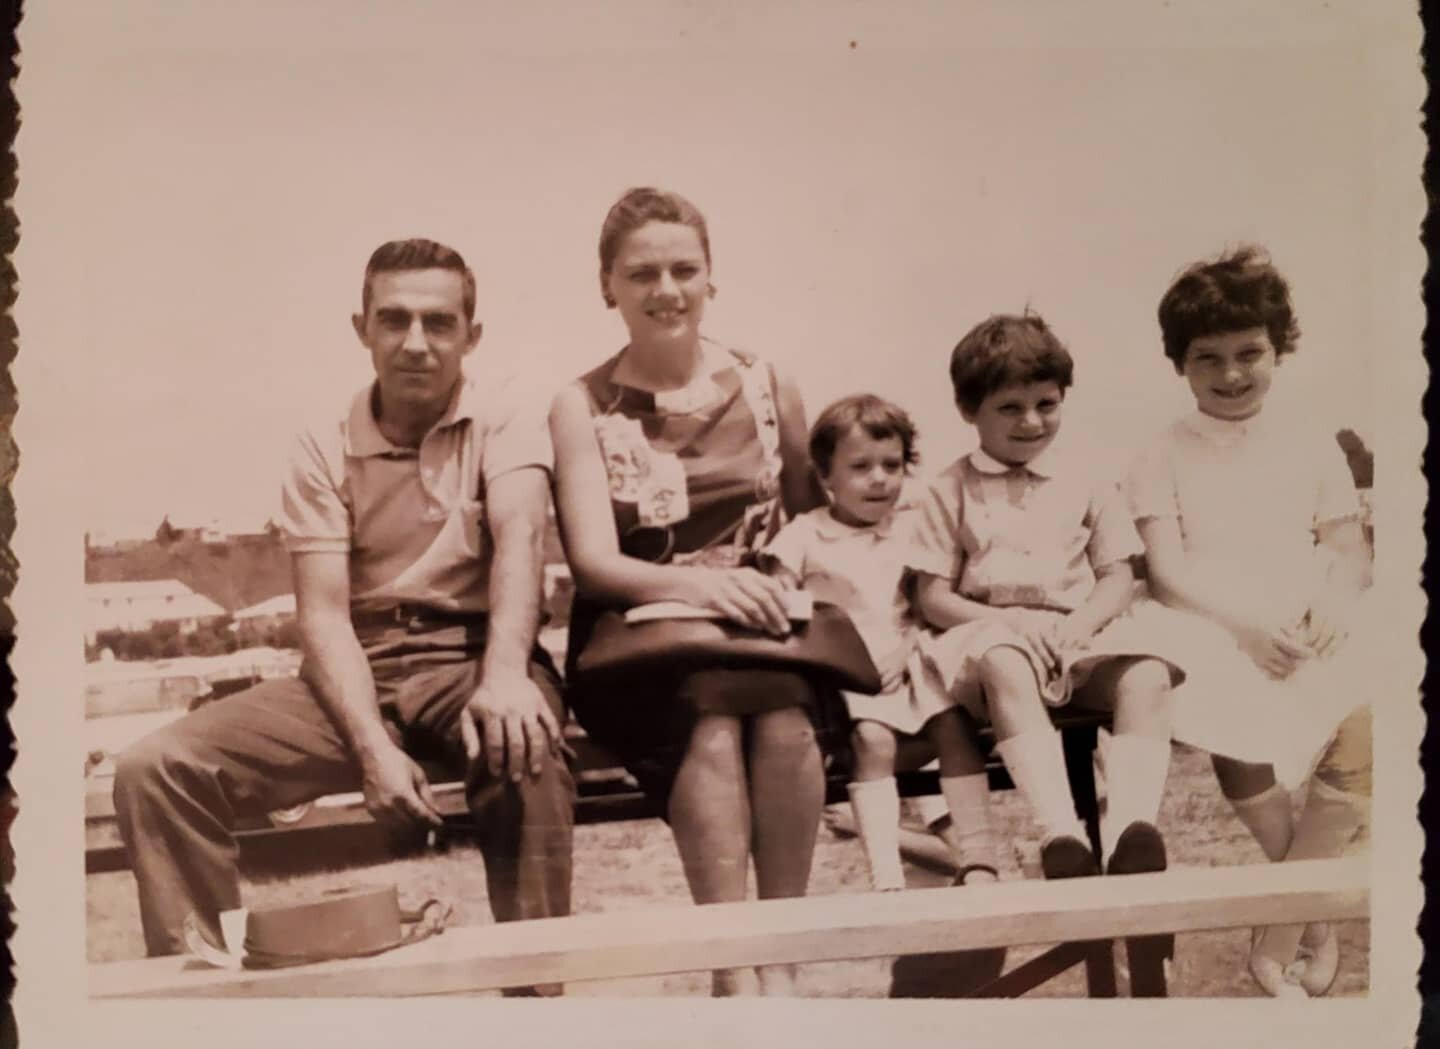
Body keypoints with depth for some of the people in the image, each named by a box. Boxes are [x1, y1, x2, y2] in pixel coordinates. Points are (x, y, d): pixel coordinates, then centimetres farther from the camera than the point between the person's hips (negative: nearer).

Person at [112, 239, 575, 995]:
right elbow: (324, 613, -4)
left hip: (471, 657, -2)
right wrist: (373, 747, -22)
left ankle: (536, 995, -25)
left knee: (522, 753, -39)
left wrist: (505, 674, -41)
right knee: (155, 769, -17)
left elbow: (518, 538, -20)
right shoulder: (323, 448, 4)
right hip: (360, 672, 3)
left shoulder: (506, 420, 0)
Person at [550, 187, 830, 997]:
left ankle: (783, 963, -23)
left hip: (760, 629, 2)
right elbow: (595, 560, -10)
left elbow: (817, 519, 22)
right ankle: (737, 973, -30)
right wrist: (698, 581, -29)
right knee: (713, 727, -34)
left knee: (783, 713, -33)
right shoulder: (583, 407, 2)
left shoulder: (768, 387, 9)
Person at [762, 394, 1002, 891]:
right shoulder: (805, 535, 3)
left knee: (953, 725, -23)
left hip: (904, 662, 3)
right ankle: (886, 877, -32)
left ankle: (978, 860, -20)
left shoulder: (910, 529, 13)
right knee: (873, 737, -30)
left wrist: (904, 648, -7)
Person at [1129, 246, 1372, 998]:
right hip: (1212, 631, -2)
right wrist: (1246, 623, -17)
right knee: (1238, 737, -27)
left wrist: (1333, 603, -11)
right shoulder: (1165, 457, 6)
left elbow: (1349, 551, 11)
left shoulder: (1311, 448, 14)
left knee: (1365, 734, -24)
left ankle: (1277, 934, -5)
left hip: (1307, 634, 2)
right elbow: (1168, 571, -3)